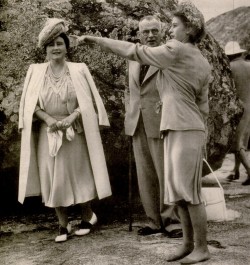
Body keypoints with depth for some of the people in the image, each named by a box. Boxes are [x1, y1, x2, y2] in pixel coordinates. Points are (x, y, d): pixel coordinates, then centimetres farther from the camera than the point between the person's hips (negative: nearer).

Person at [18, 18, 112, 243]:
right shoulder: (36, 71, 3)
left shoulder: (79, 70, 1)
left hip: (75, 132, -1)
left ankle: (87, 216, 26)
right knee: (53, 177, 2)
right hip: (48, 133, 1)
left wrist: (72, 117, -15)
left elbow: (88, 101, -1)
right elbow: (30, 103, 3)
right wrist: (48, 119, -12)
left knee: (79, 173, 6)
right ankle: (63, 224, 14)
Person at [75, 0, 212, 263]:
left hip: (184, 131, -9)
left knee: (188, 192, -3)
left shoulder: (176, 50, -10)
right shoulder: (203, 63, 15)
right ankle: (188, 243, 18)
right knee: (177, 191, 11)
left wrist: (95, 39, -2)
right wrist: (198, 136, 22)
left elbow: (134, 51, -9)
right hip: (176, 131, 9)